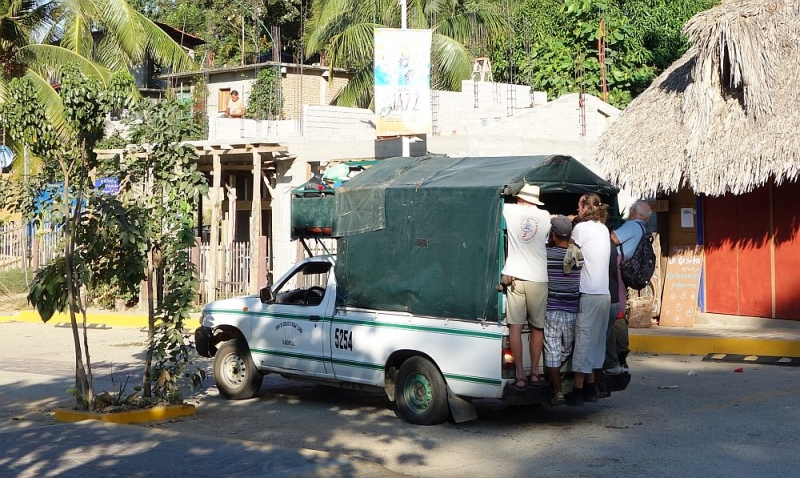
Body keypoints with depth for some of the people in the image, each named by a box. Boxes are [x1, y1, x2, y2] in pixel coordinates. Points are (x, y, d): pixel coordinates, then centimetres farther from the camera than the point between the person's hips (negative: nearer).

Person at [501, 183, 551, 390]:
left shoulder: (509, 210, 1)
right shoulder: (545, 216, 6)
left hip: (514, 276, -1)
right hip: (538, 278, 1)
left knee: (515, 326, 0)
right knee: (538, 327, 13)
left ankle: (520, 375, -4)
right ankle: (534, 372, 14)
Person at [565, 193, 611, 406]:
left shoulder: (582, 228, -9)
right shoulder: (603, 229, 14)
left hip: (588, 295, -8)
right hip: (604, 294, 8)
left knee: (583, 341, -5)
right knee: (596, 341, 14)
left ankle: (578, 390, -3)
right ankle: (591, 387, 20)